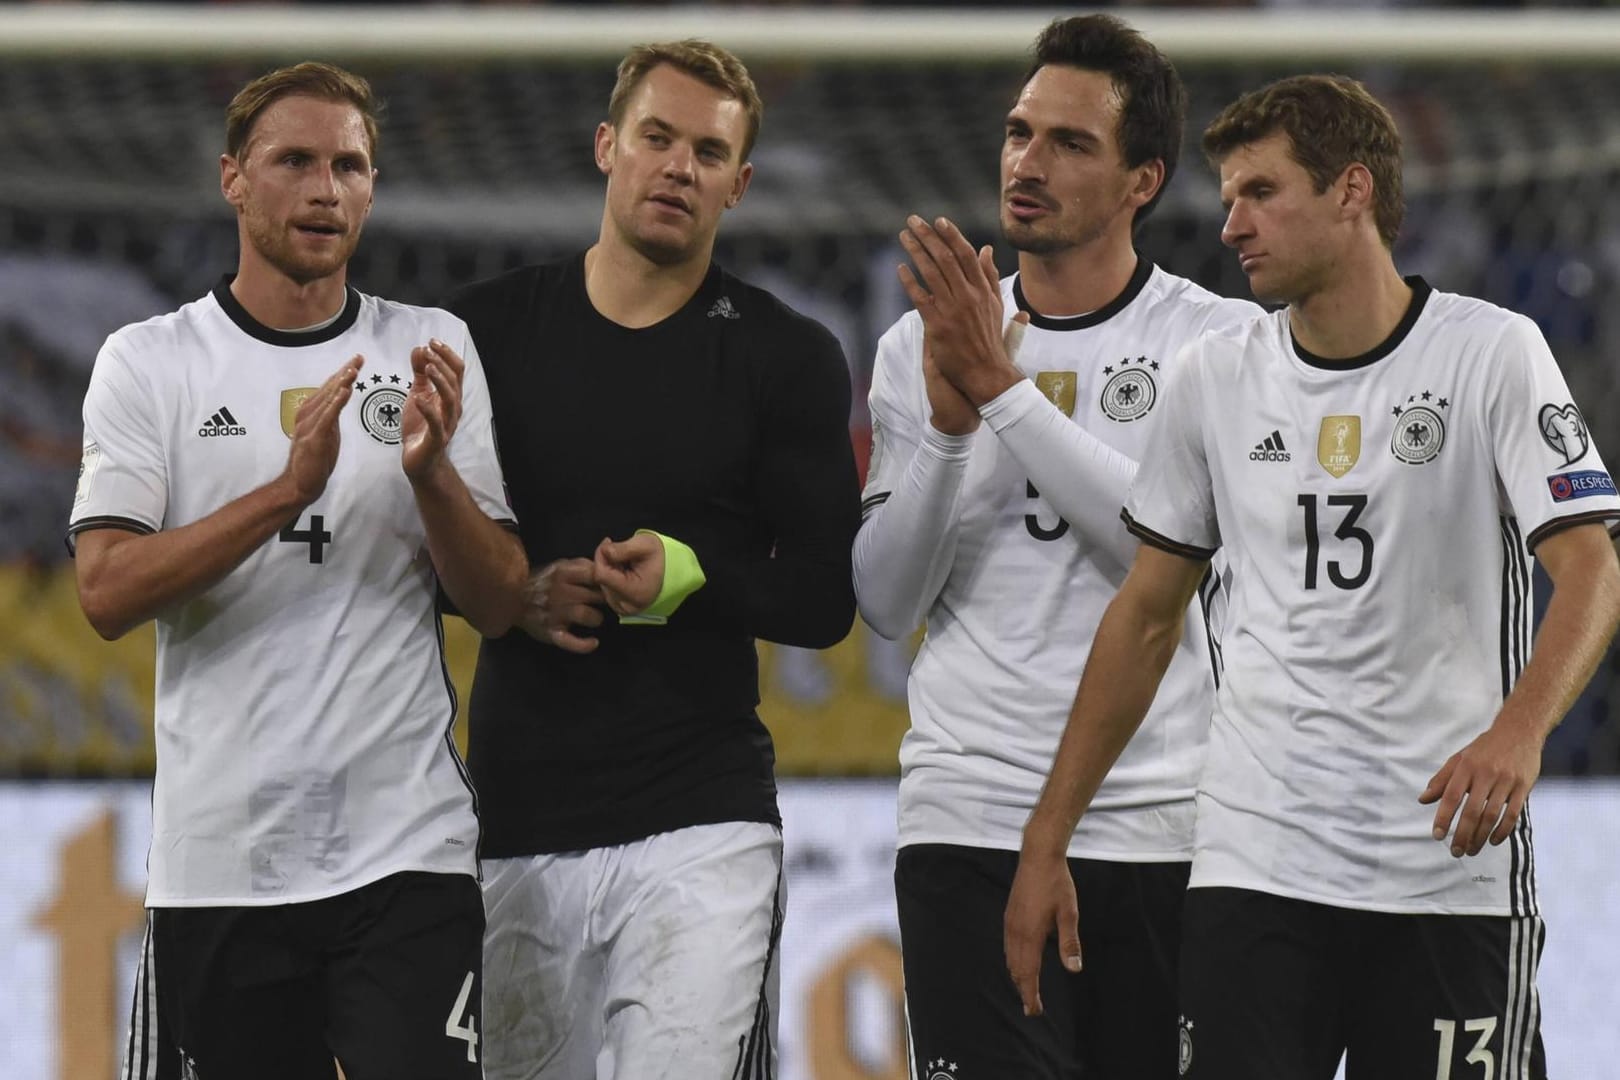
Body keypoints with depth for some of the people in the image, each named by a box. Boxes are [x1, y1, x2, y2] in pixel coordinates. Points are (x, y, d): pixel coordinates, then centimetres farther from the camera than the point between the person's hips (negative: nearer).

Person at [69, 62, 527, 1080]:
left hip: (408, 852, 0)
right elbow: (108, 594, -8)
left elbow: (500, 603, 5)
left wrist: (430, 471, -14)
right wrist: (288, 489, -18)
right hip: (217, 864, 0)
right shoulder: (148, 363, 5)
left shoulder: (435, 354, 9)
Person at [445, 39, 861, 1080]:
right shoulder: (490, 328, 8)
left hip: (700, 822, -3)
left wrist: (689, 578, -16)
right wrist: (515, 594, -6)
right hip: (514, 825, 3)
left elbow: (826, 601, 3)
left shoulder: (791, 359, 3)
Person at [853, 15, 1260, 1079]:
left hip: (1161, 829, -1)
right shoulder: (924, 345, 9)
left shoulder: (1221, 341, 2)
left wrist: (1002, 388, -16)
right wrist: (948, 421, -12)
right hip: (971, 823, 1)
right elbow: (887, 602, 2)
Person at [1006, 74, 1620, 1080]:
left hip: (1453, 874, -3)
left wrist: (1519, 732, -31)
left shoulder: (1491, 354, -3)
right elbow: (1147, 616, 16)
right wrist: (1046, 843, 12)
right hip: (1253, 870, 3)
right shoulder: (1216, 378, 9)